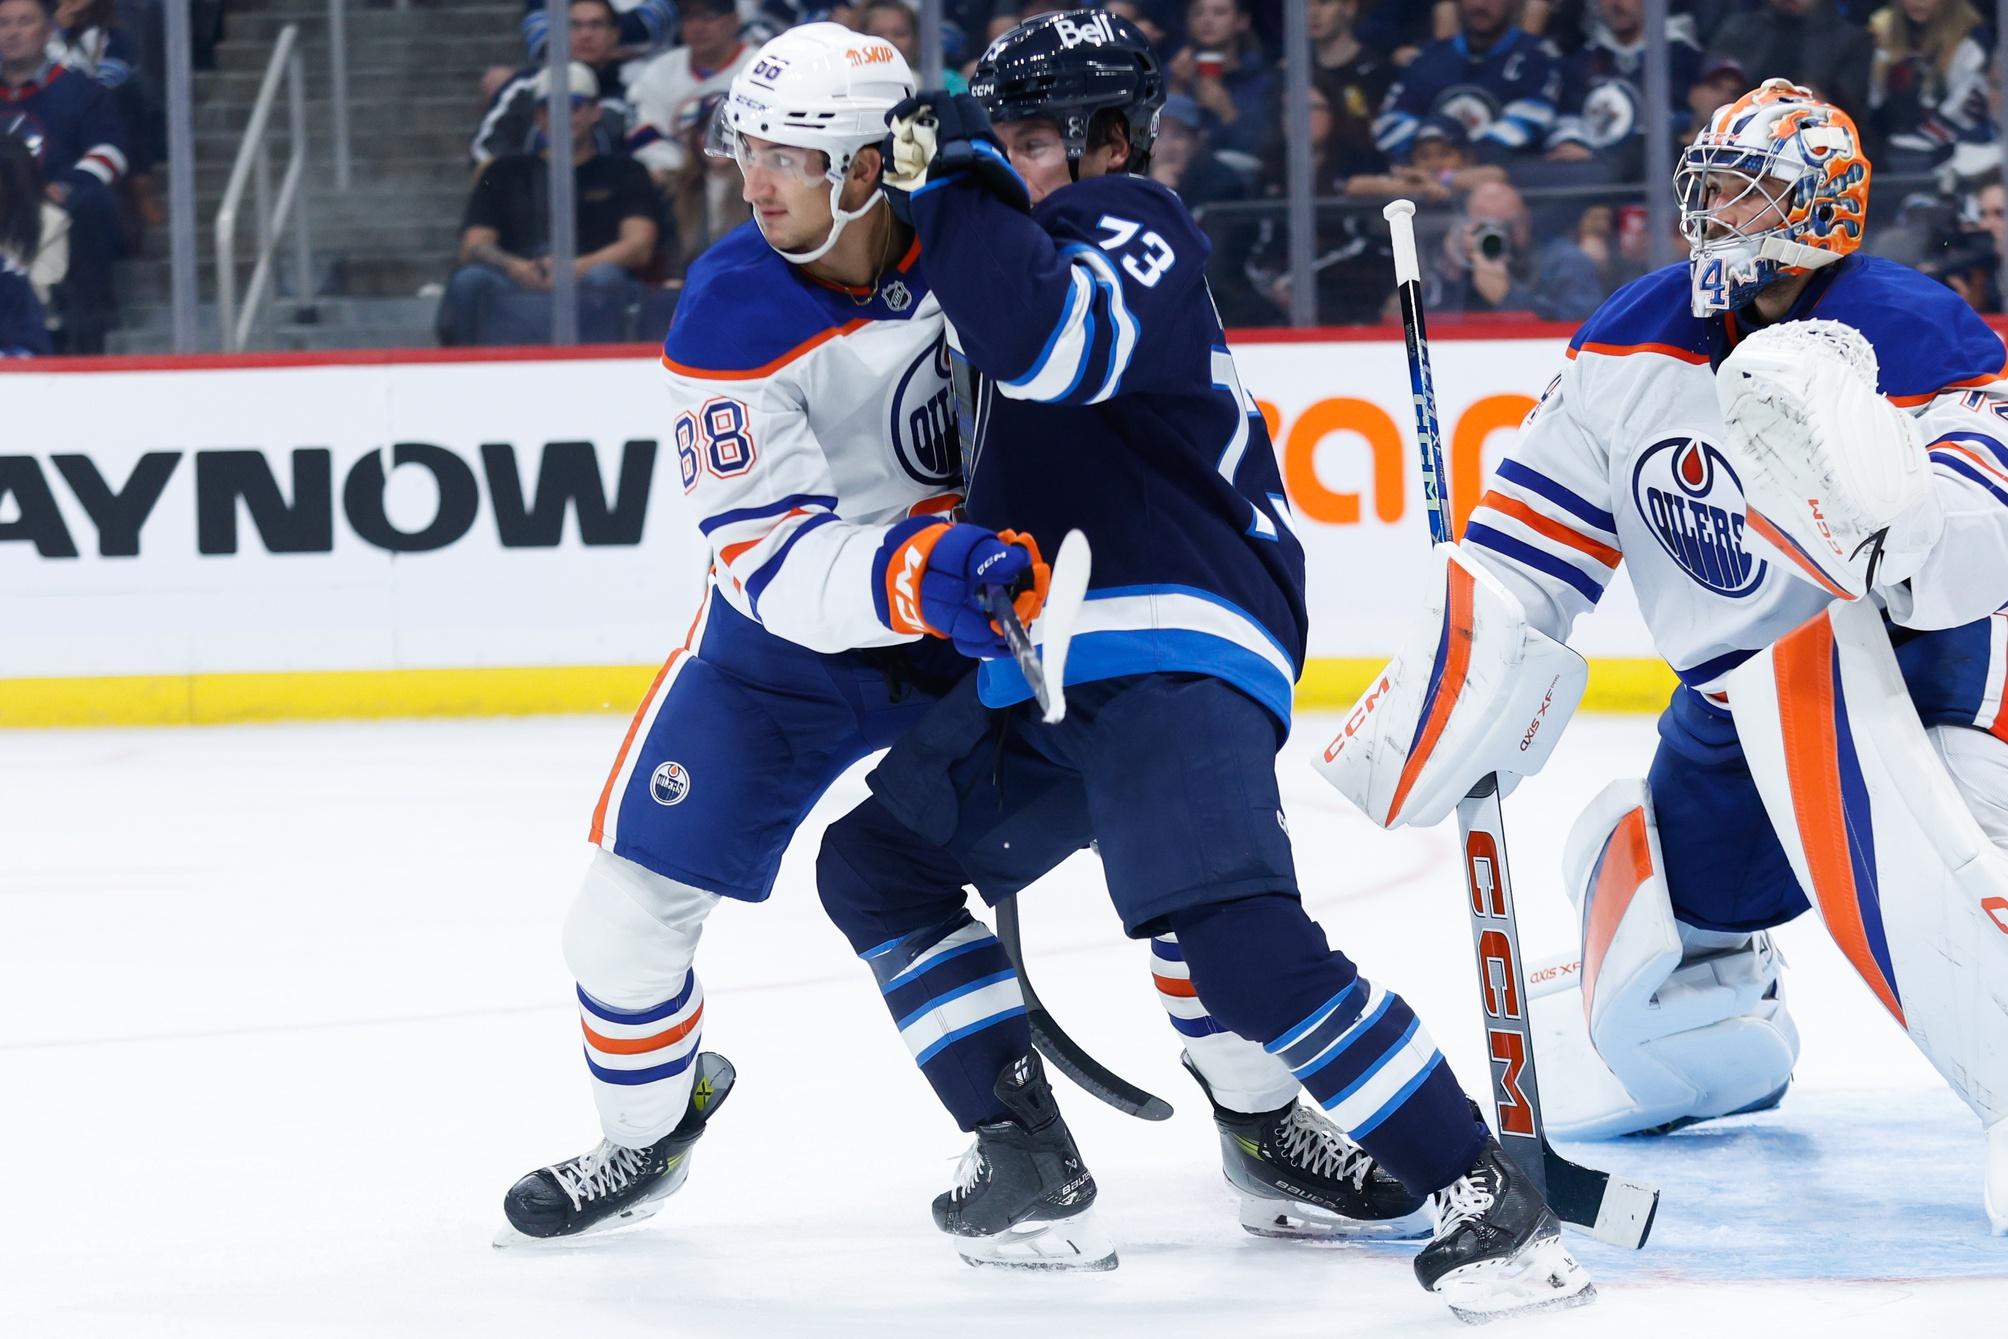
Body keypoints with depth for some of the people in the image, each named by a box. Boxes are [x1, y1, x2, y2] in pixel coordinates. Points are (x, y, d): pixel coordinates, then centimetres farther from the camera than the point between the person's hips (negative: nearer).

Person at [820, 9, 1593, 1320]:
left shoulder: (1131, 231, -7)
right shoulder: (1059, 245, 24)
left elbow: (1044, 342, -28)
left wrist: (960, 182, -19)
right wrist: (922, 572, 23)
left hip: (1172, 655, -11)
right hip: (1050, 672, 11)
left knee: (1237, 938, -26)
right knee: (874, 862, 15)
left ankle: (1489, 1199, -23)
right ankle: (1030, 1169, 12)